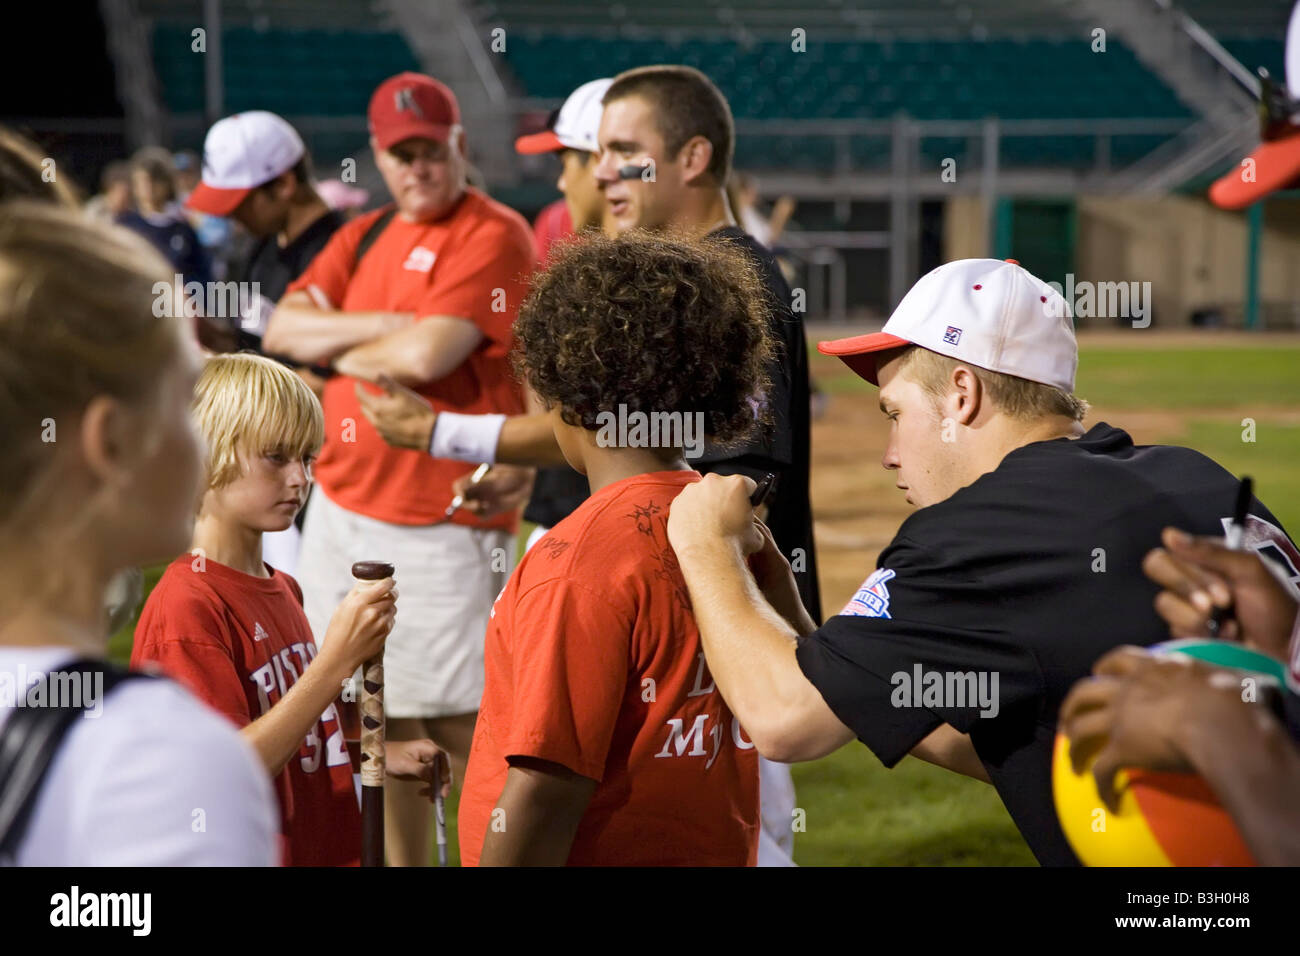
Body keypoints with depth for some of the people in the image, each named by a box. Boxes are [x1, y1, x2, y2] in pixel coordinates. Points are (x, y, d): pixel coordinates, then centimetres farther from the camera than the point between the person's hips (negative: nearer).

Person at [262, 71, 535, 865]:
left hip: (440, 524, -7)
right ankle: (400, 861, 21)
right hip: (341, 509, 7)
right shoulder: (363, 236, 16)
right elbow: (282, 330, 5)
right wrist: (386, 325, -9)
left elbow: (426, 355, -19)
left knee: (455, 725, -6)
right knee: (380, 717, 12)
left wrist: (339, 347, -1)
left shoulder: (496, 235, -8)